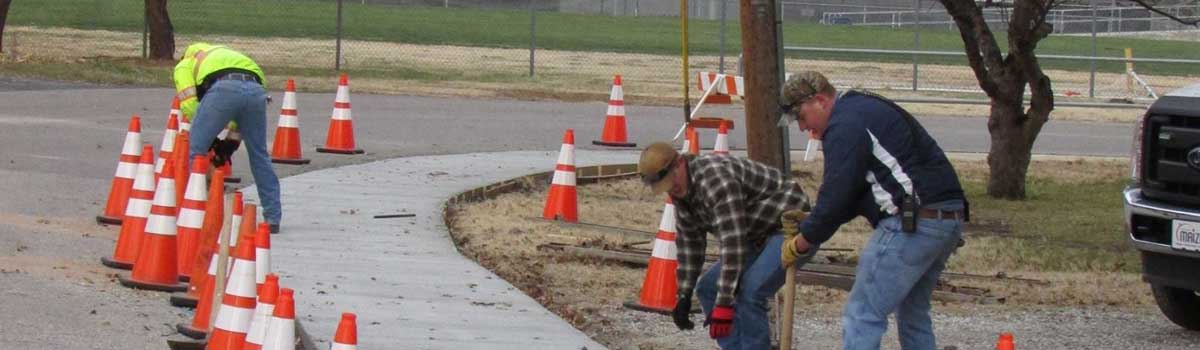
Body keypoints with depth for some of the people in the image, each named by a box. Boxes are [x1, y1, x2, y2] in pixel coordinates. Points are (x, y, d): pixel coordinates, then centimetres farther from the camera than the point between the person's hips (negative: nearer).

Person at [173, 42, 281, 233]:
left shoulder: (184, 65, 28)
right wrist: (231, 143, 33)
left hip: (223, 88, -5)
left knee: (196, 150, 8)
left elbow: (189, 105, 11)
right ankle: (273, 217, 23)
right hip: (256, 87, 5)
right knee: (259, 155, 19)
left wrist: (212, 139, 20)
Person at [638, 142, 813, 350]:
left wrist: (724, 303, -32)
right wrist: (683, 297, 7)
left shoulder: (715, 179, -29)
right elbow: (689, 245, 10)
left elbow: (733, 243, -32)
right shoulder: (681, 191, 1)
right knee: (708, 288, 6)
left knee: (749, 292, -26)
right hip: (759, 237, 10)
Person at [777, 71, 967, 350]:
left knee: (862, 316, -7)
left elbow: (836, 196, -11)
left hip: (912, 223, -10)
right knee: (913, 314, 19)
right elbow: (857, 191, 28)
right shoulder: (867, 110, 25)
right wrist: (809, 225, 23)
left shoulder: (845, 125, -8)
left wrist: (801, 242, 1)